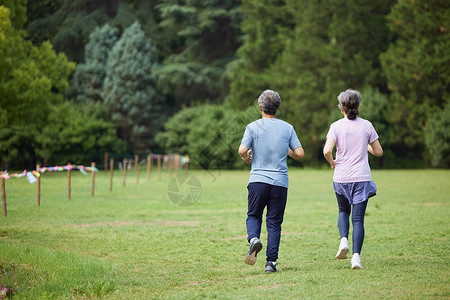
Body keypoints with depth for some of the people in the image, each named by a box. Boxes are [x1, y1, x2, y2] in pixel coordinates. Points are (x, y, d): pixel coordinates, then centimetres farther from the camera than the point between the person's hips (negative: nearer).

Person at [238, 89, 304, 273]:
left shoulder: (253, 127, -1)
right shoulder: (287, 128, 5)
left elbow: (242, 150, -12)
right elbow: (299, 154, 1)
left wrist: (247, 158, 10)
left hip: (258, 180, -1)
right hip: (280, 182, 1)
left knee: (253, 216, 14)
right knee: (274, 222, 6)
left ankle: (254, 238, -17)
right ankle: (271, 262, 0)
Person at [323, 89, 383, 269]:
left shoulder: (336, 126, -5)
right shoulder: (366, 126, 0)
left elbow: (327, 151, -17)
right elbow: (378, 152, 6)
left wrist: (332, 163, 2)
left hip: (341, 178, 0)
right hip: (362, 178, 0)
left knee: (344, 211, 23)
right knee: (358, 218, 2)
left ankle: (344, 240, 0)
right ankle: (356, 255, -10)